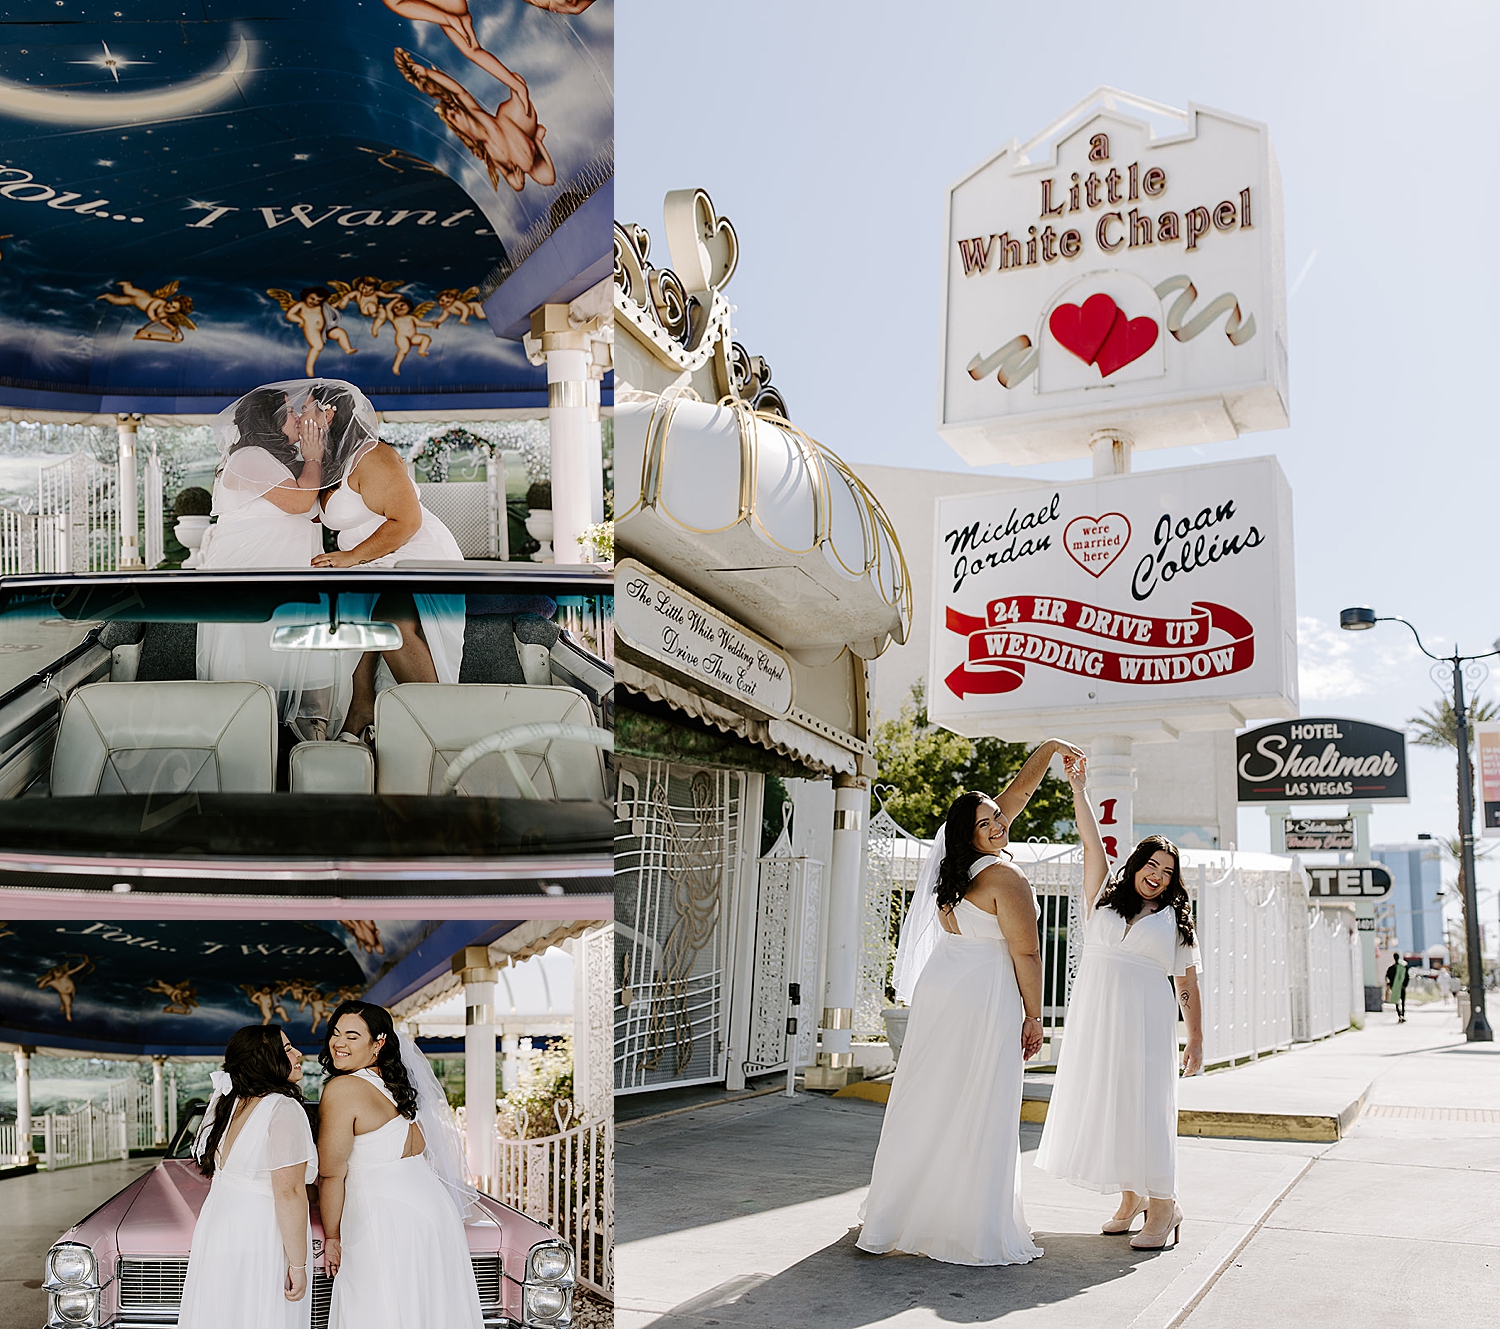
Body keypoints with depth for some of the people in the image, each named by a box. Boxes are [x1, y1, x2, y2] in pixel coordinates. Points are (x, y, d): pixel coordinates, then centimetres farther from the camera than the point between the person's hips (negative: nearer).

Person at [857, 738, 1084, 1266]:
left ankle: (897, 1216, 20)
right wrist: (1033, 1017, -5)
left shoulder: (954, 863, 9)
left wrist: (1049, 749, 22)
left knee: (926, 1103, 13)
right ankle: (976, 1232, 1)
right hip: (984, 999, -8)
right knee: (979, 1113, -3)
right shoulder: (1006, 880, -14)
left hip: (937, 987, 8)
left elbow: (1017, 791, 19)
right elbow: (1026, 953, -13)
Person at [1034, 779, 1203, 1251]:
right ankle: (1130, 1196, 16)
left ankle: (1164, 1204, 1)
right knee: (1100, 1104, 3)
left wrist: (1196, 1040, 1)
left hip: (1144, 1023, -3)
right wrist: (1078, 789, 1)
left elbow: (1188, 986, 7)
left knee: (1142, 1107, -8)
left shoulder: (1174, 922, 10)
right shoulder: (1103, 901, 13)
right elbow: (1092, 845, 7)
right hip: (1094, 1018, 3)